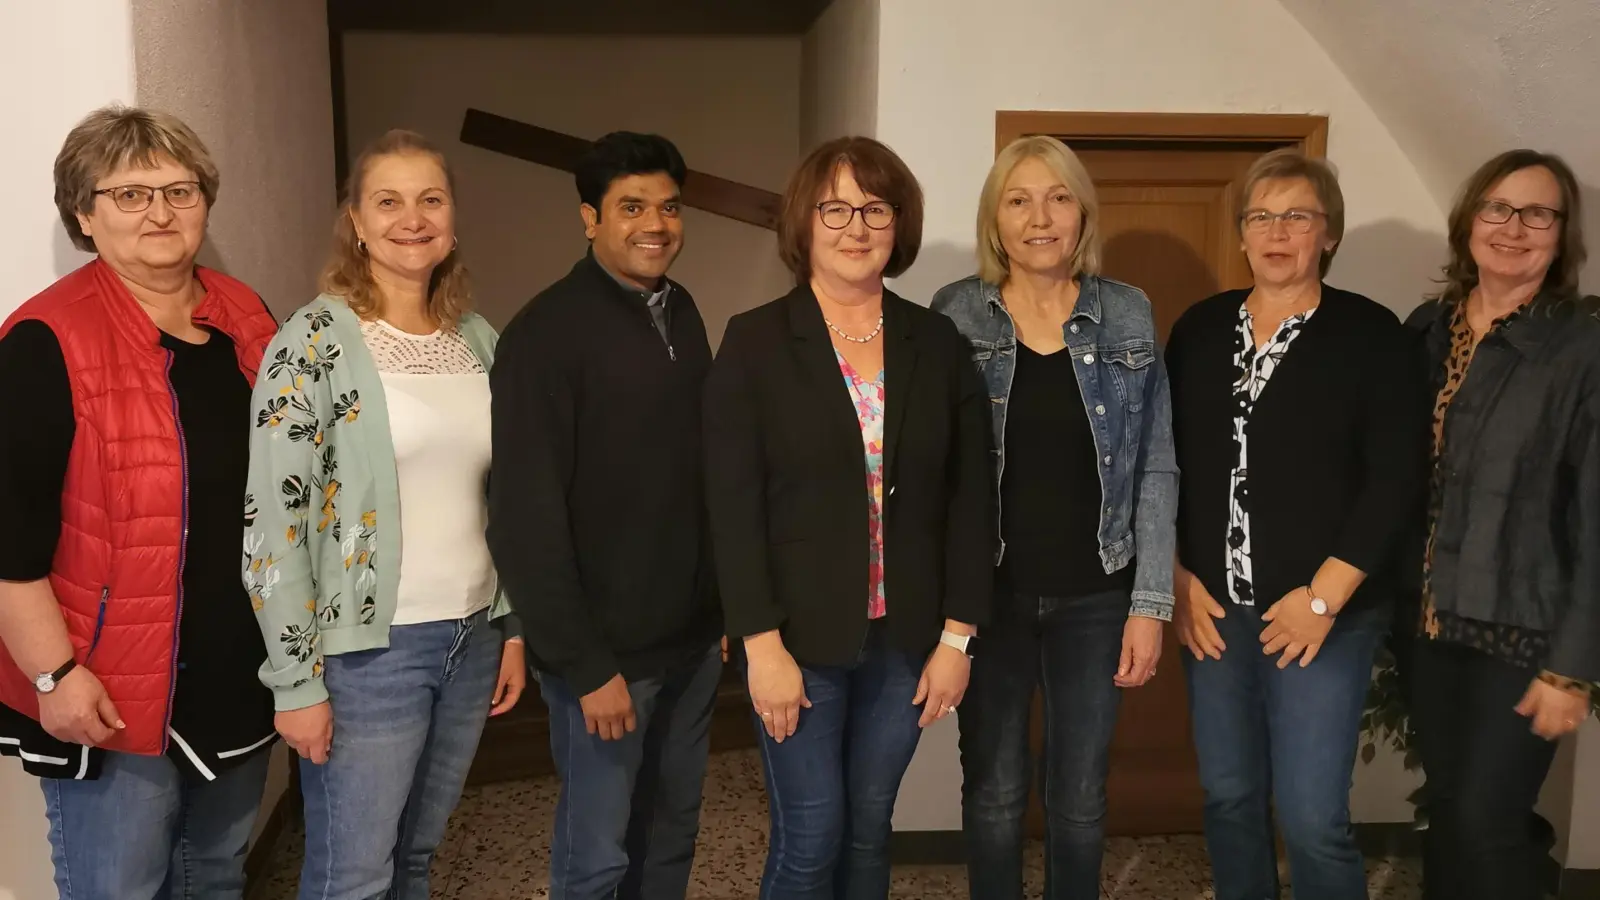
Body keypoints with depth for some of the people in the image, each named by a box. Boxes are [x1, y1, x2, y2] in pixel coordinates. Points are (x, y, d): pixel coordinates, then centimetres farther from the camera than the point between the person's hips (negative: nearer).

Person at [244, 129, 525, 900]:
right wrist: (295, 679, -13)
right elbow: (272, 522, -13)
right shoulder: (314, 341, -11)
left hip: (471, 637, 5)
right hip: (366, 649, -5)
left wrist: (513, 628, 12)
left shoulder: (479, 338, 7)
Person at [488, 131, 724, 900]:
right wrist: (585, 662, -19)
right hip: (607, 646, -6)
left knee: (672, 832, 19)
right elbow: (525, 518, -18)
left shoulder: (681, 314, 6)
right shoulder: (549, 332, -15)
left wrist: (724, 601, 10)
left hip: (692, 636, 6)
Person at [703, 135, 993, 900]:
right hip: (798, 636, -3)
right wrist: (763, 644, -14)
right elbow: (733, 508, -10)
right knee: (811, 835, 3)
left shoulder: (938, 343, 3)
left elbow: (970, 497, 3)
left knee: (869, 828, 14)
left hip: (907, 637, 3)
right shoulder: (755, 341, -5)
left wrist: (957, 635, -2)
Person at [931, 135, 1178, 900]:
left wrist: (1151, 603, -3)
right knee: (994, 791, 11)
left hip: (1094, 595, 1)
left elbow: (1155, 469, 1)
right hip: (988, 592, -1)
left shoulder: (1129, 315, 1)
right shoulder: (954, 315, -2)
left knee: (1080, 796, 13)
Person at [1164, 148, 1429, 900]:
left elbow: (1397, 480, -9)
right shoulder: (1200, 328, 7)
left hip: (1324, 611, -4)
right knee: (1228, 798, 12)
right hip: (1213, 607, 4)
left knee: (1312, 818, -3)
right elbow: (1163, 461, 8)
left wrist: (1323, 597, -13)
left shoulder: (1372, 335, -4)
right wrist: (1179, 579, 1)